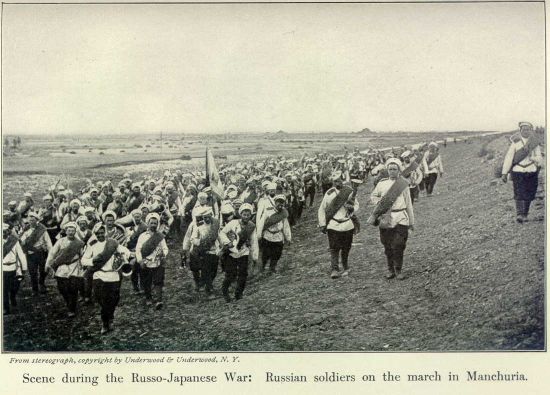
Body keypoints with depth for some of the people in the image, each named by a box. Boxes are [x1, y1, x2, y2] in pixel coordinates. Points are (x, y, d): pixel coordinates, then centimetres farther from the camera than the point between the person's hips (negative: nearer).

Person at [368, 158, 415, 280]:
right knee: (388, 246, 7)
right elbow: (373, 196, 20)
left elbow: (409, 204, 9)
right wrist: (381, 203, 0)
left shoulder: (403, 184, 5)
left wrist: (411, 221, 10)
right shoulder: (382, 183, 7)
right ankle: (390, 270, 20)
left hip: (401, 218, -2)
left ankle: (398, 270, 9)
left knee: (398, 246, -6)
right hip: (386, 218, 2)